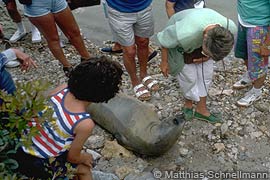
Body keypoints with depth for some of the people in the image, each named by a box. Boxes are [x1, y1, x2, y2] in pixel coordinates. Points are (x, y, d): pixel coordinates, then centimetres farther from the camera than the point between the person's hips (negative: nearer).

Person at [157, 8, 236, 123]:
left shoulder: (231, 28, -31)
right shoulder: (185, 33, -46)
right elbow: (164, 41, -25)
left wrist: (208, 57, -15)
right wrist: (164, 62, -11)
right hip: (180, 45, -4)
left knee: (205, 74, 3)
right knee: (189, 77, -3)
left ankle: (201, 109, 23)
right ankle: (188, 104, 27)